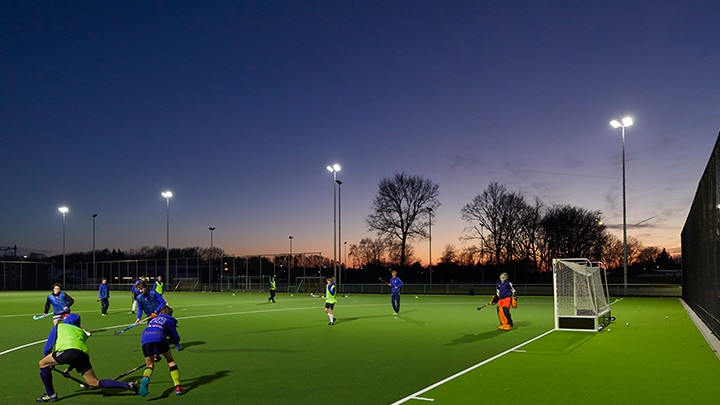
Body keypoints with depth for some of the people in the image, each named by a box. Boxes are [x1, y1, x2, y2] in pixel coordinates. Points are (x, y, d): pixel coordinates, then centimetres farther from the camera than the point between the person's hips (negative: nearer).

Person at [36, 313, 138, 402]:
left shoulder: (58, 327, 31)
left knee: (42, 364, 21)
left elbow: (48, 347, 27)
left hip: (67, 350, -4)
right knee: (95, 383, 11)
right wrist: (68, 369, 54)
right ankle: (129, 386, 2)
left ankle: (50, 395, 23)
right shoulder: (81, 332, 38)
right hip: (84, 354, 4)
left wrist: (49, 363, 43)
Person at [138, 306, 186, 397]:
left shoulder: (153, 319, 39)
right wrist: (177, 345, 42)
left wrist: (155, 354, 47)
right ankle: (178, 387, 11)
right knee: (171, 361, 16)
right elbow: (175, 337, 17)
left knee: (150, 364, 17)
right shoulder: (170, 320, 25)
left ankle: (145, 378, -20)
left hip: (145, 339, 3)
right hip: (159, 338, -3)